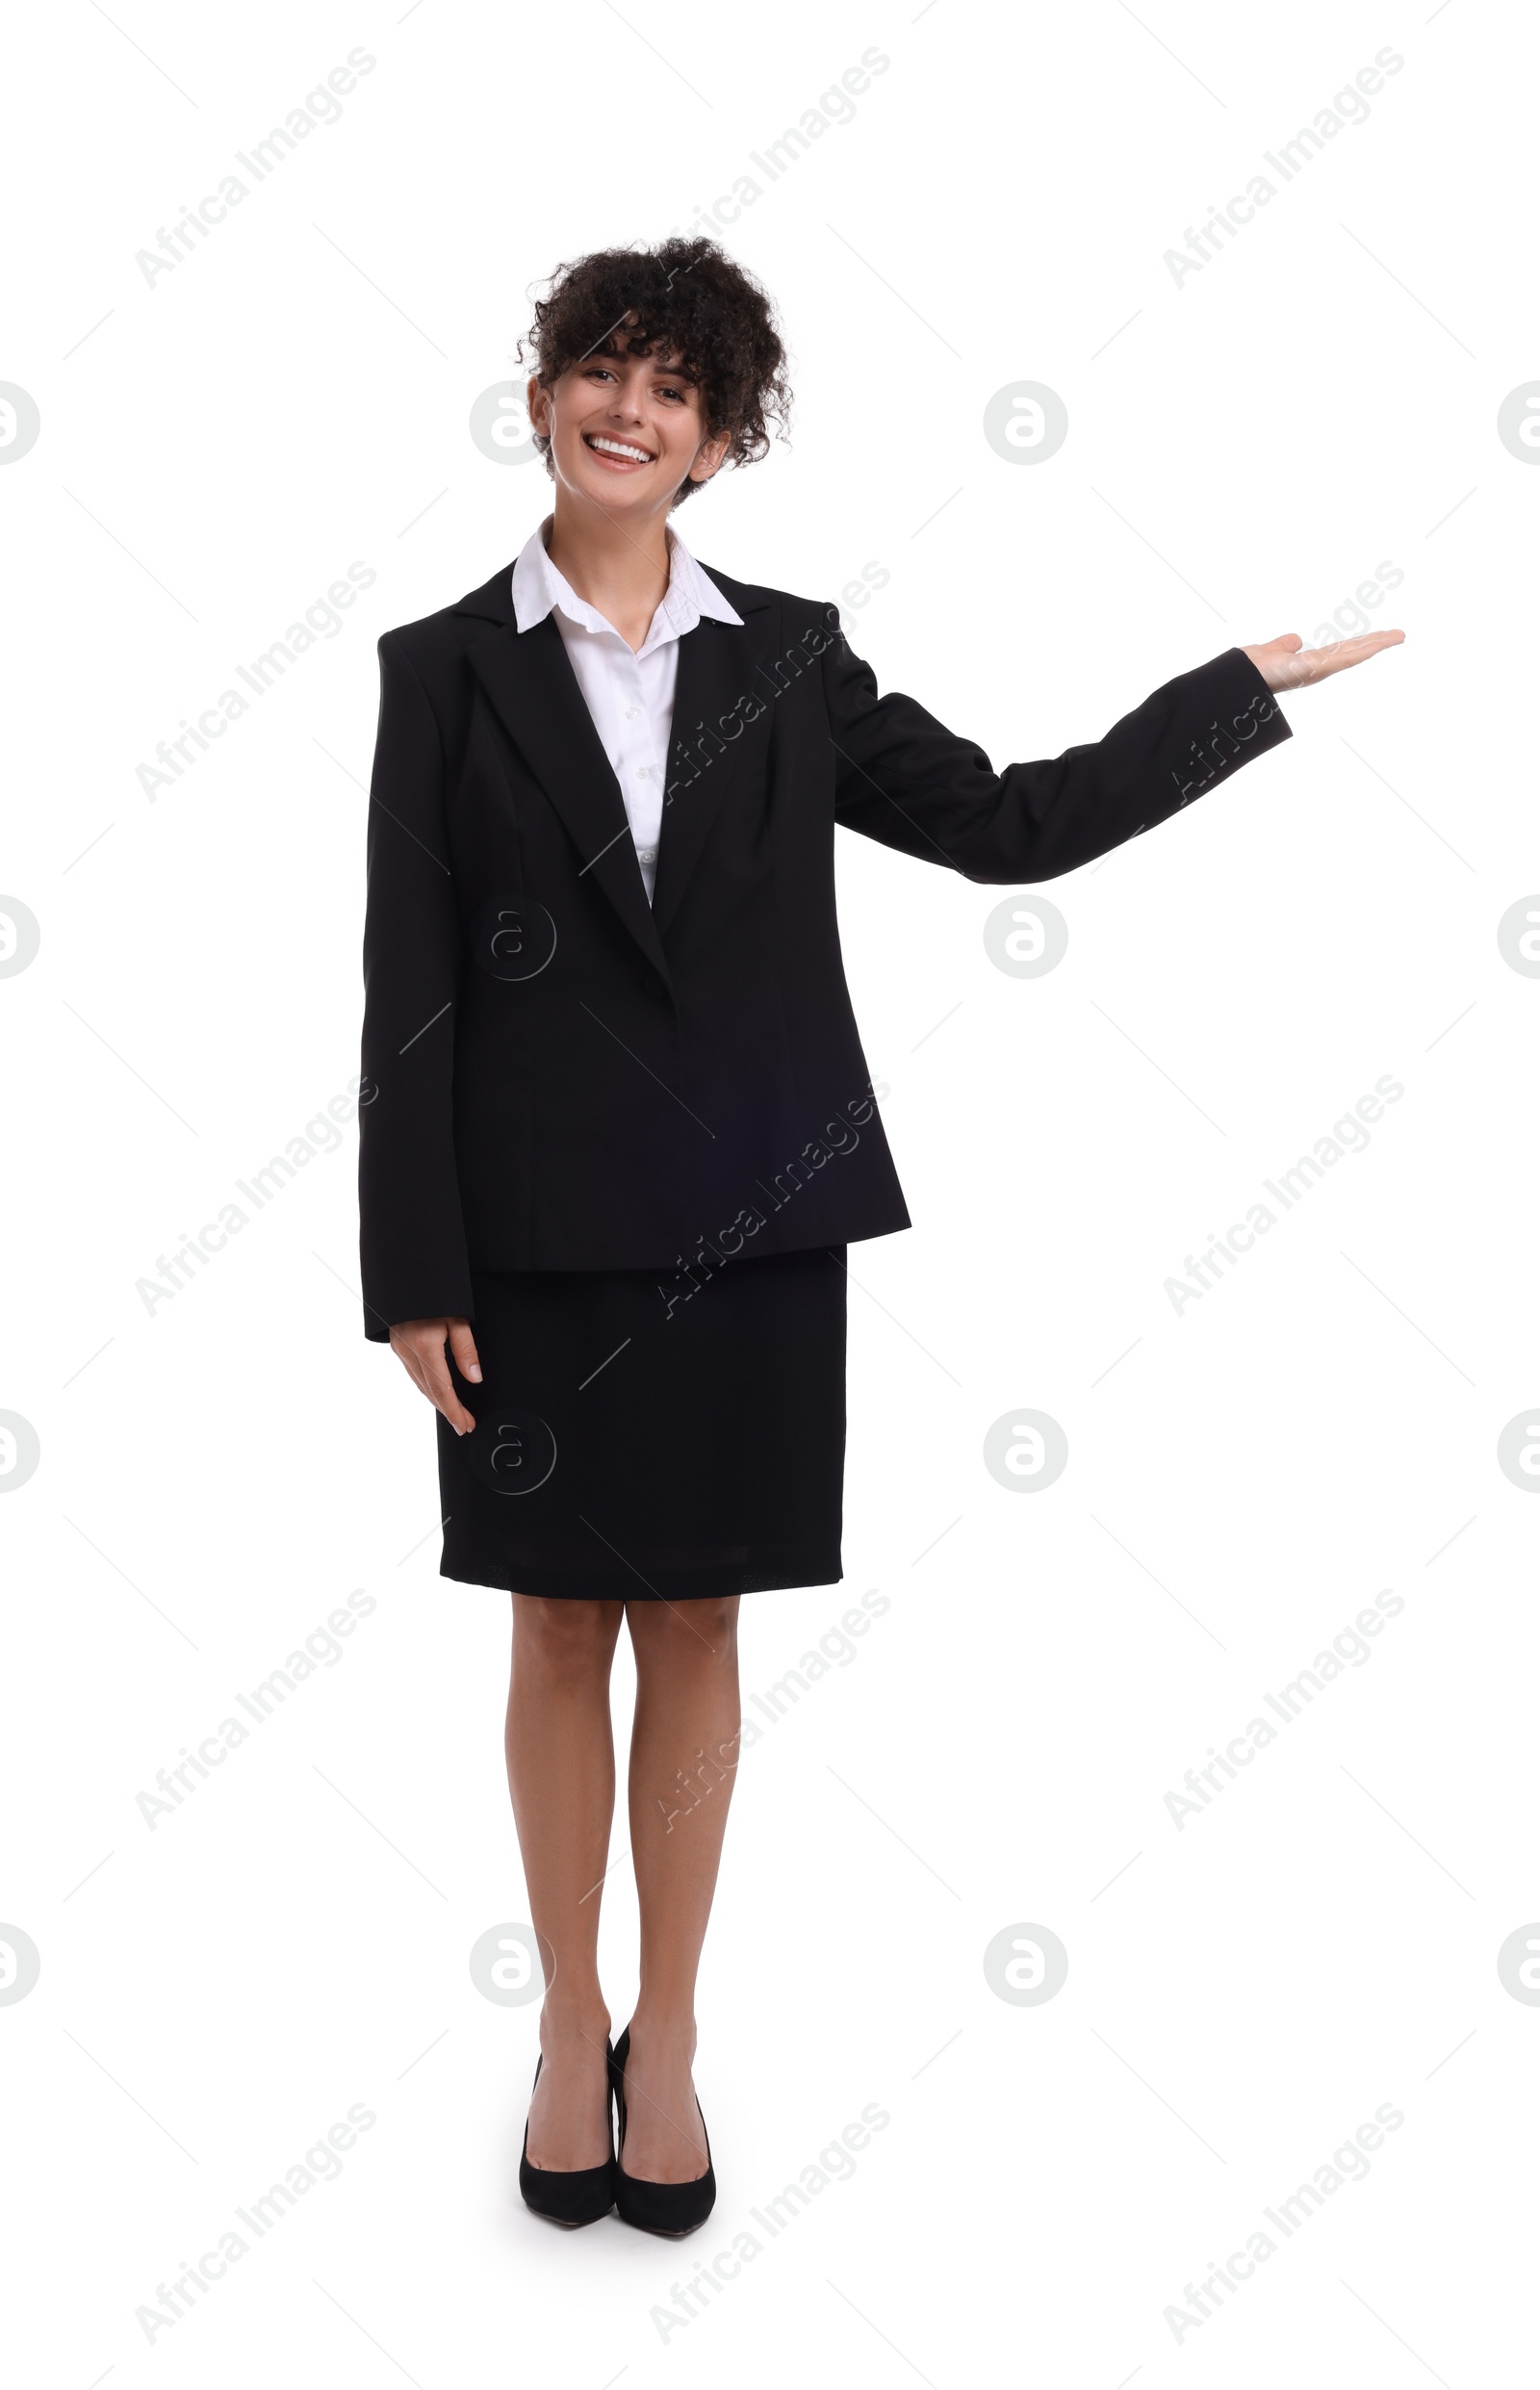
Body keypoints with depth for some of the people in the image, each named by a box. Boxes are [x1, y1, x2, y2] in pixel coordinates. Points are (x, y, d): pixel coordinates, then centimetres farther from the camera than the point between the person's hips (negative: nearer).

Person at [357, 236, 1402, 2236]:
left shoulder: (789, 659, 5)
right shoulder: (445, 668, 1)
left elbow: (1011, 825, 8)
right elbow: (408, 987, -2)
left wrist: (1247, 684, 8)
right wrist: (414, 1271, -6)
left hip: (750, 1228, 1)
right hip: (539, 1236, -1)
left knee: (696, 1625, 10)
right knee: (561, 1625, 10)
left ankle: (669, 2039, 27)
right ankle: (570, 2029, 29)